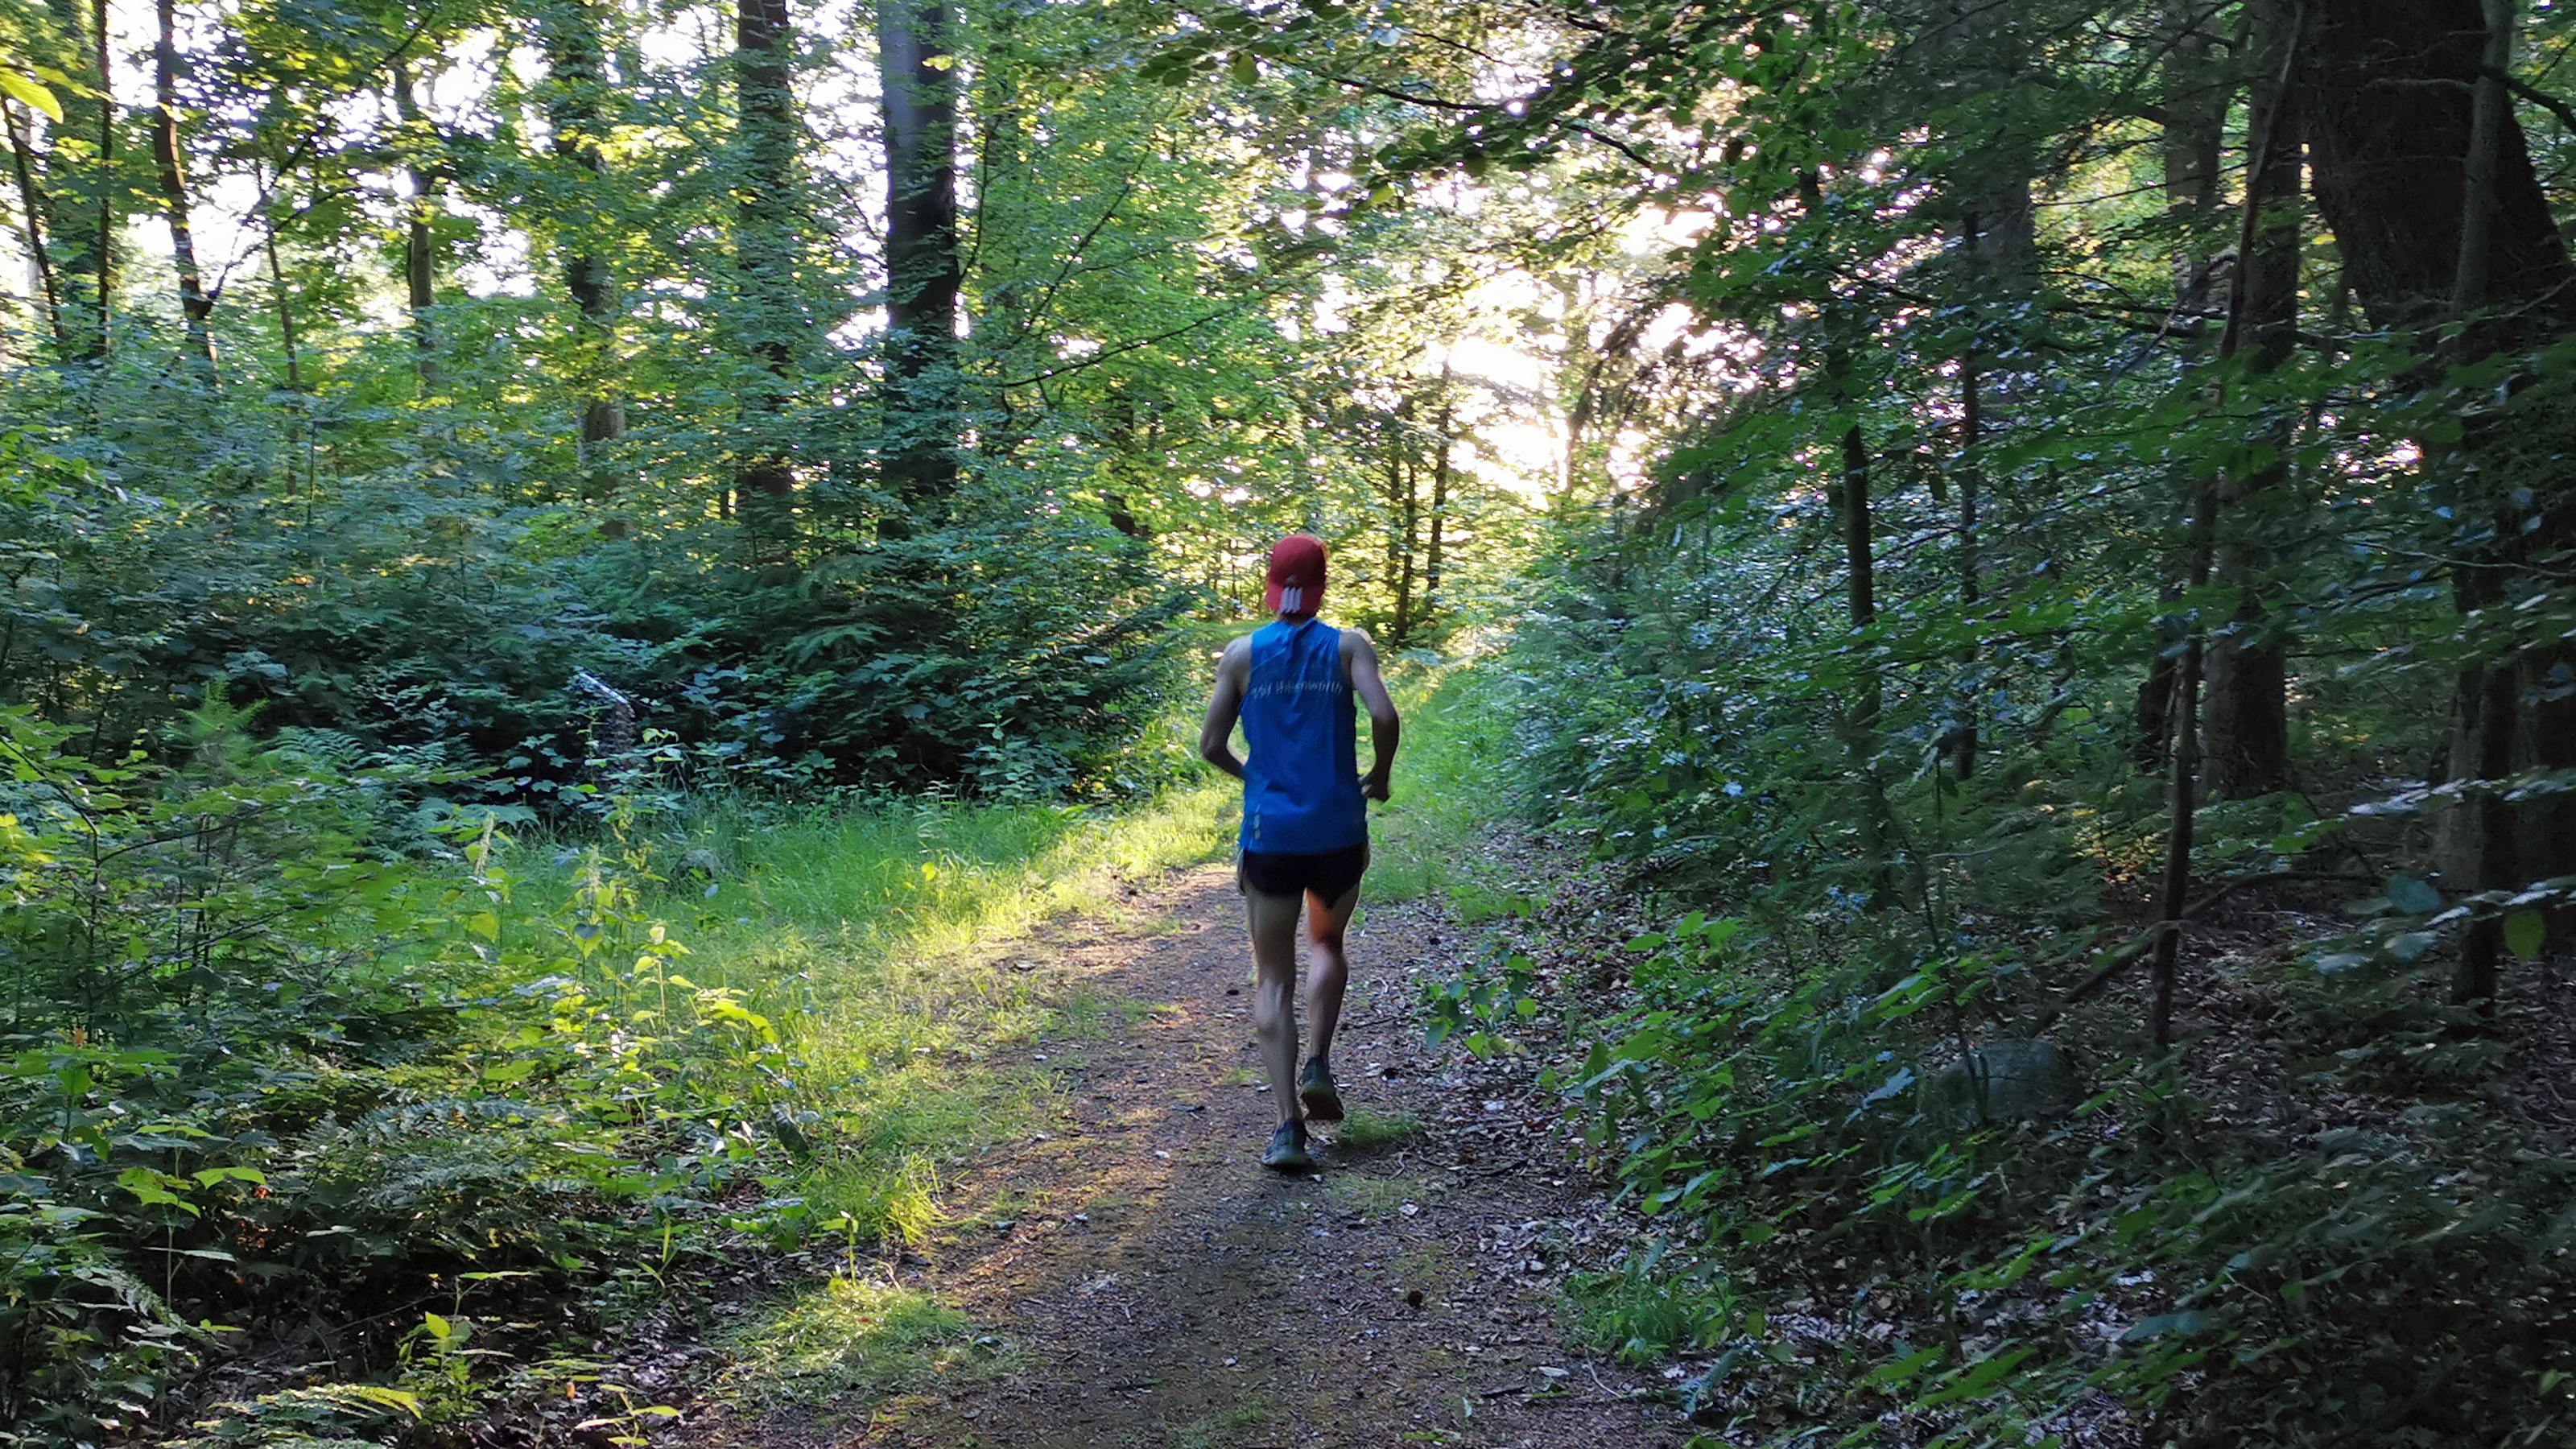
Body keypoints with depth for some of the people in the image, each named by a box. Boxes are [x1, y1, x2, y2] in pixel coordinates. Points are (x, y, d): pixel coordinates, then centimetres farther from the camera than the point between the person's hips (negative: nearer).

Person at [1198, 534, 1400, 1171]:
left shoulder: (1242, 654, 1)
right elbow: (1384, 716, -15)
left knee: (1273, 979, 7)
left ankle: (1288, 1125, -2)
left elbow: (1211, 745, 0)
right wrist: (1379, 776, 3)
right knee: (1328, 944, 28)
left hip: (1269, 836, 0)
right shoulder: (1348, 645, -1)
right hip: (1338, 833, 0)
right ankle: (1319, 1065, 11)